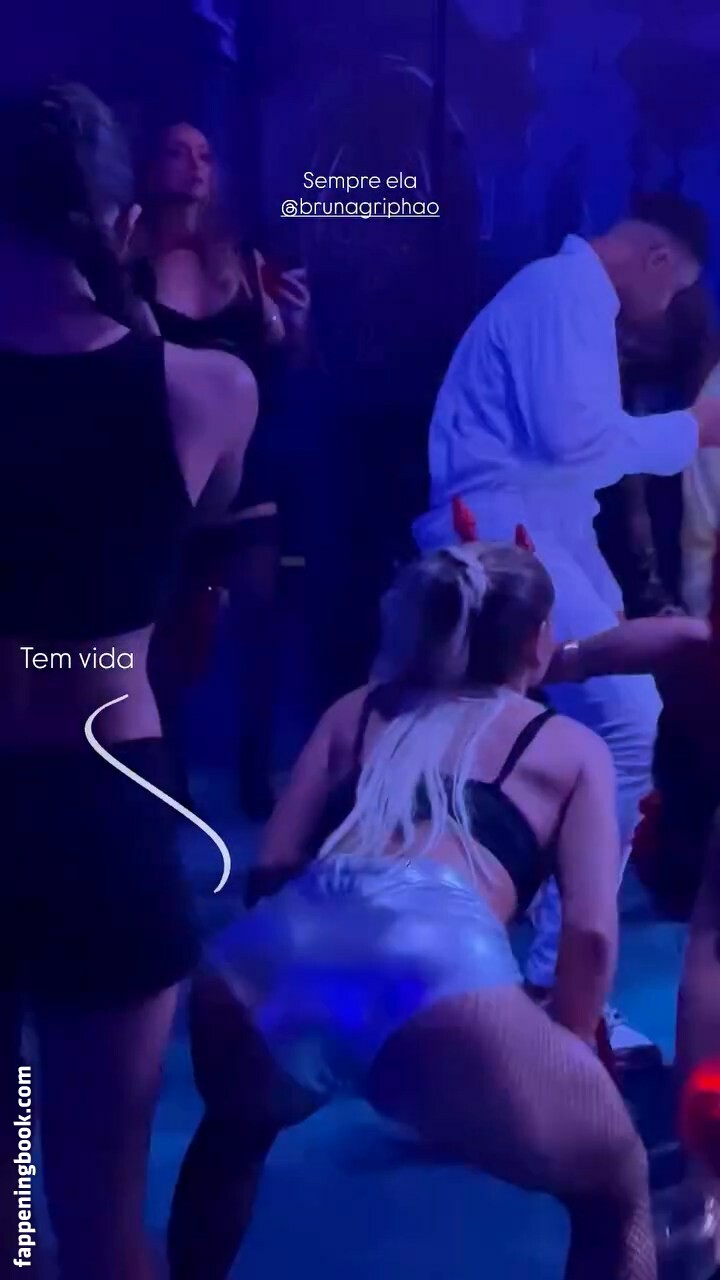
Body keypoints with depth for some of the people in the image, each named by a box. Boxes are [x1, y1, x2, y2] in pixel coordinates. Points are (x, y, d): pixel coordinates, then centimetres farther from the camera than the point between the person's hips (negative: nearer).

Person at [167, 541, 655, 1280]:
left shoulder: (355, 711, 32)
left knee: (232, 1137, 39)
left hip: (262, 958, 4)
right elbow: (590, 932, 15)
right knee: (617, 1191, 22)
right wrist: (561, 1051, 30)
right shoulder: (573, 746, 26)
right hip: (438, 964, -3)